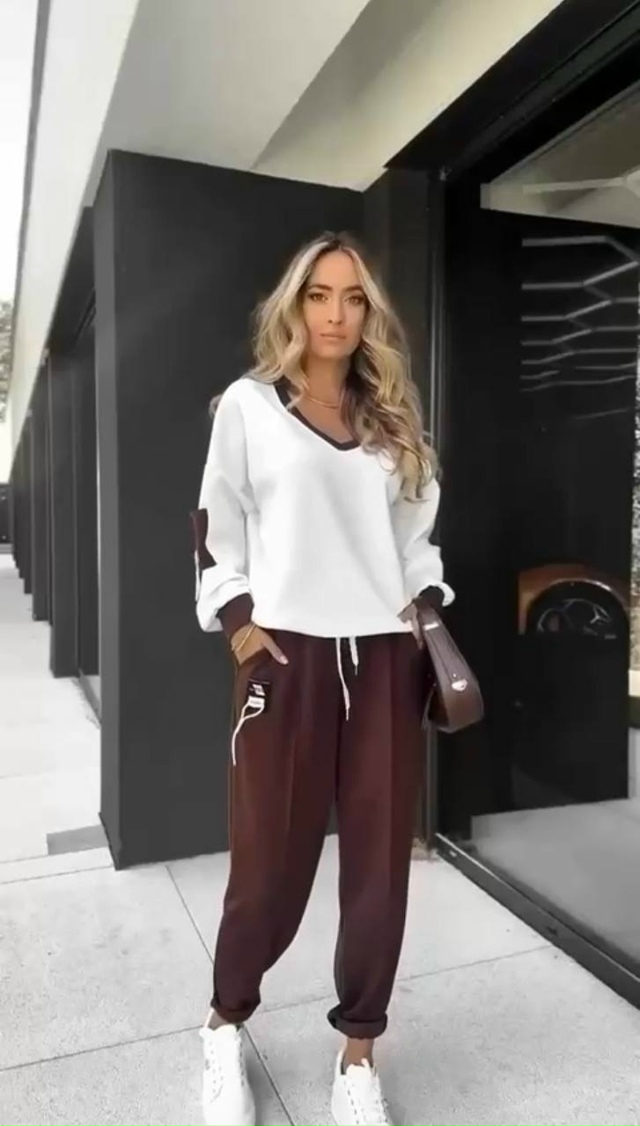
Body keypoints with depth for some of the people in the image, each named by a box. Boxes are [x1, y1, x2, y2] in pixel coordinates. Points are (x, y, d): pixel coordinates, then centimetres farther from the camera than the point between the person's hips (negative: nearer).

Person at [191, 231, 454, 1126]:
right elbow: (216, 529, 3)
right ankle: (227, 1025, 33)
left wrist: (429, 610, 4)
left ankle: (359, 1052, 28)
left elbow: (416, 533, 17)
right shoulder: (249, 404, 5)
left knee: (380, 861, 8)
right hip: (289, 656, -3)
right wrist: (239, 625, -6)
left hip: (386, 660, 4)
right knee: (272, 863, 4)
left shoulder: (392, 418, 15)